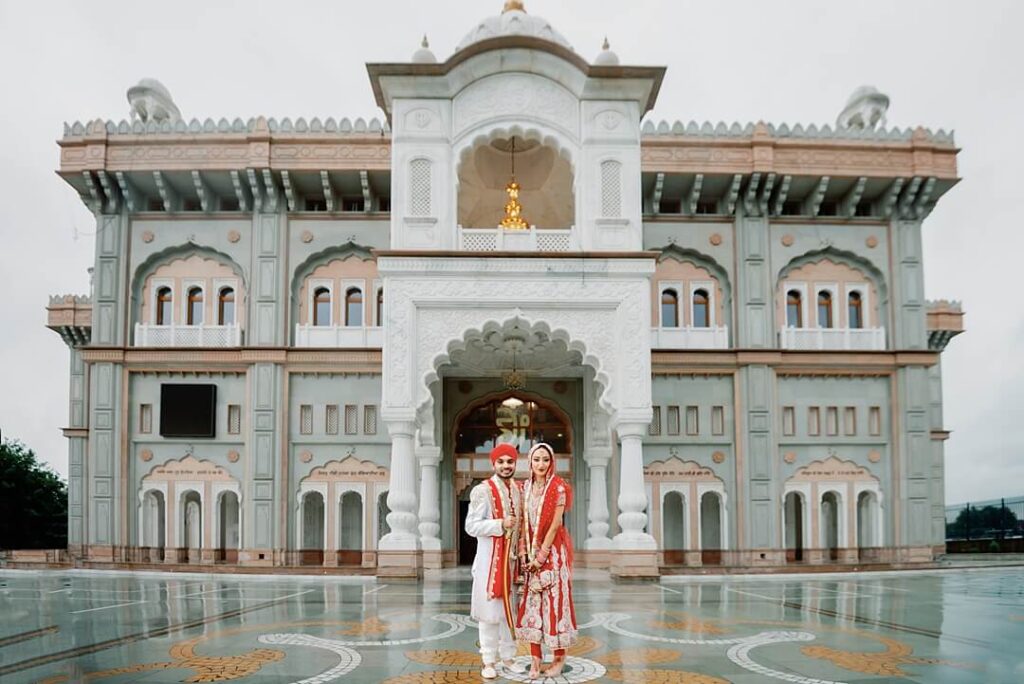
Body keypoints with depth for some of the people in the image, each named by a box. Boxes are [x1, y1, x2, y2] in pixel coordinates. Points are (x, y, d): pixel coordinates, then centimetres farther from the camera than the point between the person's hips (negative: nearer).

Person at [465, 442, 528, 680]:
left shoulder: (519, 491, 9)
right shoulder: (483, 491, -9)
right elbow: (471, 526, -12)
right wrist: (500, 525, -22)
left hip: (512, 559, 5)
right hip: (489, 559, -5)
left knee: (509, 609, 12)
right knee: (489, 610, 0)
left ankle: (508, 657, 23)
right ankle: (489, 661, 10)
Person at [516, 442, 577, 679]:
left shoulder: (558, 488, -9)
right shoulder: (526, 487, 7)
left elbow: (555, 524, -13)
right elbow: (524, 523, 8)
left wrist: (541, 556, -14)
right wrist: (524, 553, -2)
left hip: (553, 551, -5)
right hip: (532, 553, 5)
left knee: (555, 601, -2)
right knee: (532, 604, 3)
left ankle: (559, 658, 11)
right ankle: (535, 660, 8)